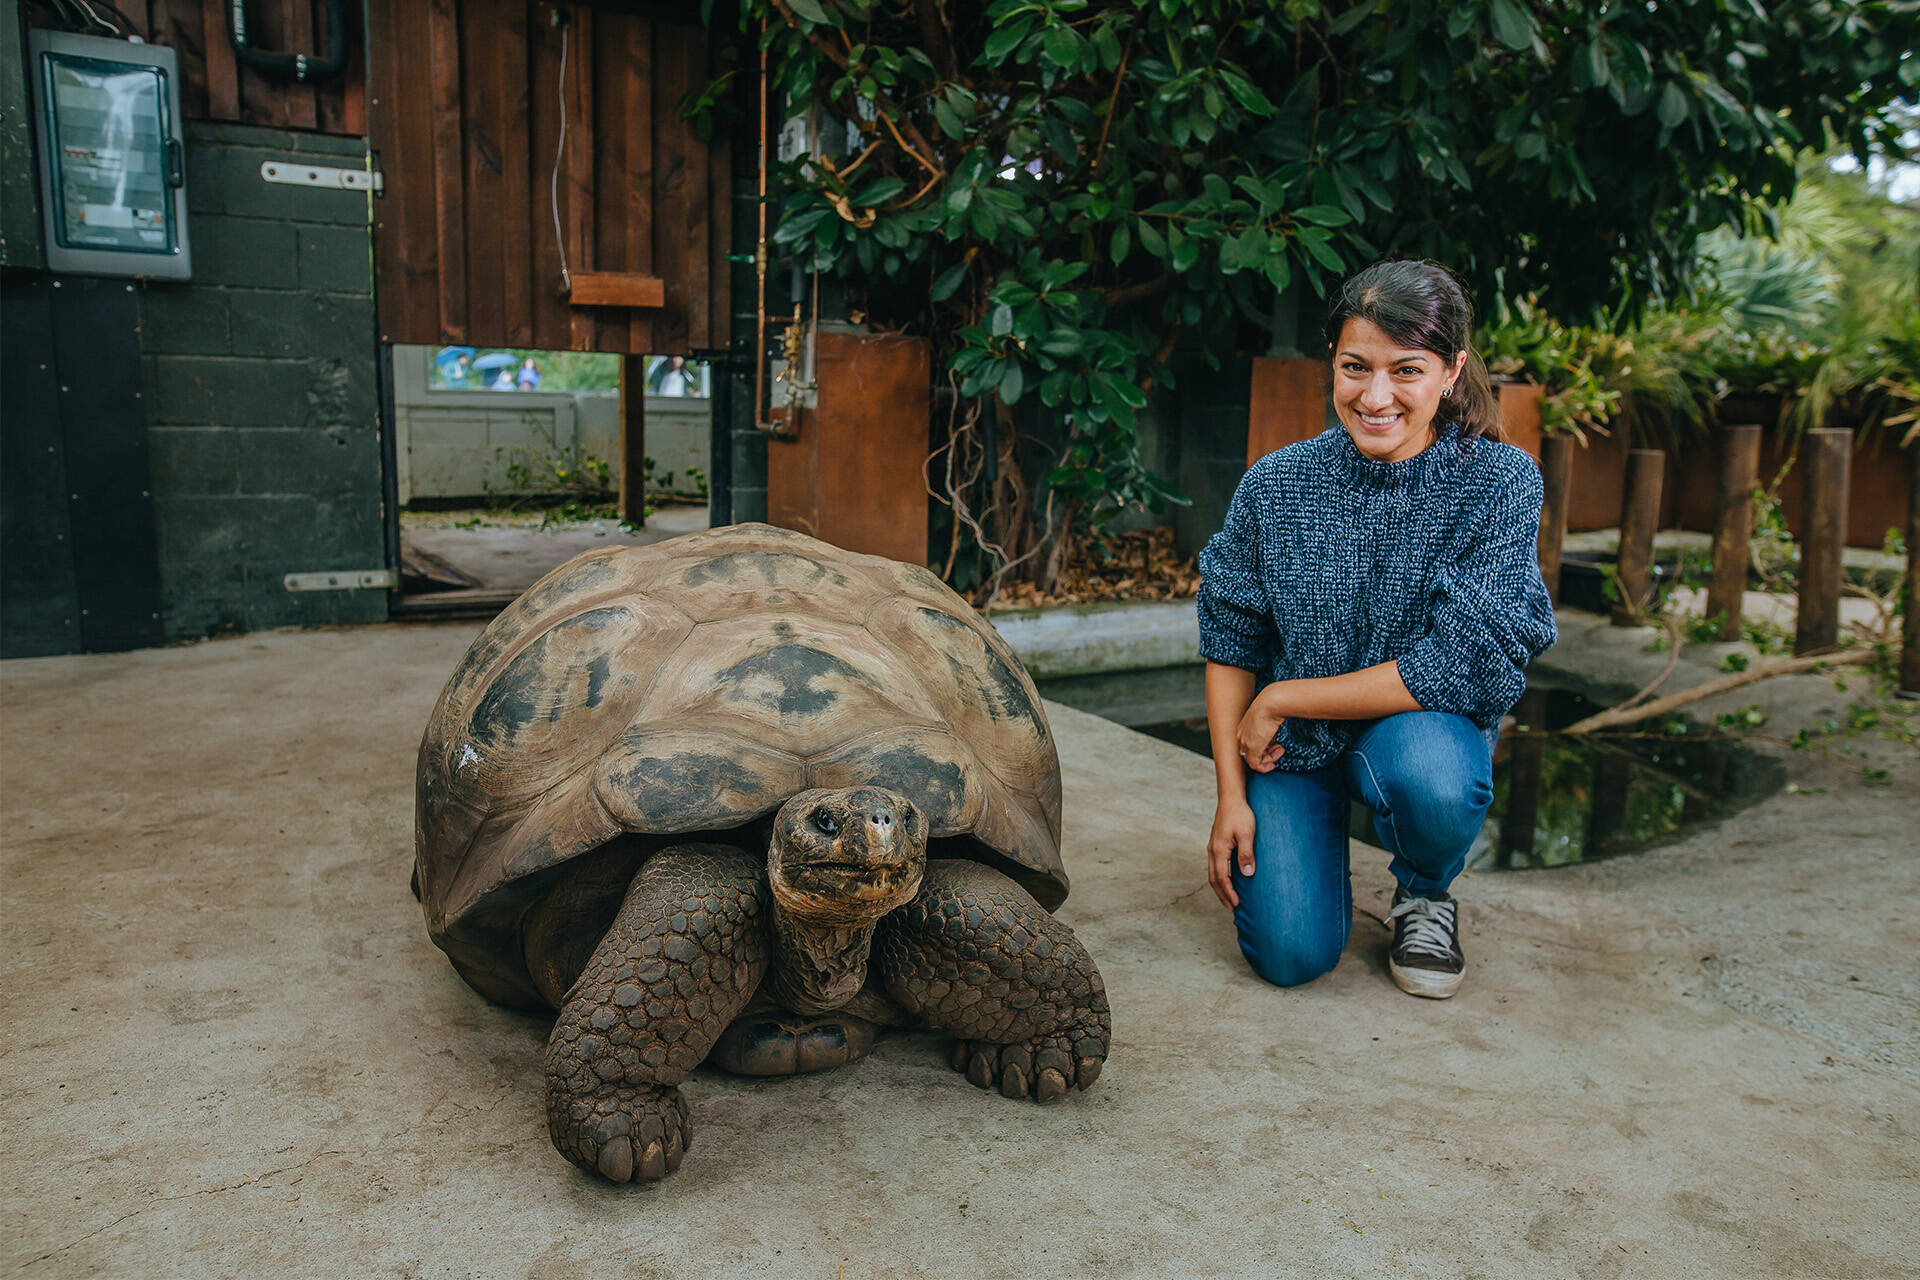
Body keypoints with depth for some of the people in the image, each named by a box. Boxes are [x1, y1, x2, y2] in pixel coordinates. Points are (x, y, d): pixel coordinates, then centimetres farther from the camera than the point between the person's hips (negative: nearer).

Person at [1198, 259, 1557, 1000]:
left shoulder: (1500, 483, -16)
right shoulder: (1275, 486, -10)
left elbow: (1471, 666, -22)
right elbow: (1230, 646, -1)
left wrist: (1284, 698, -18)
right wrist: (1231, 793, -6)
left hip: (1425, 725, -1)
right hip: (1288, 744, 1)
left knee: (1426, 768, -37)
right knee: (1291, 954, -13)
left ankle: (1425, 892, 0)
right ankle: (1318, 836, 23)